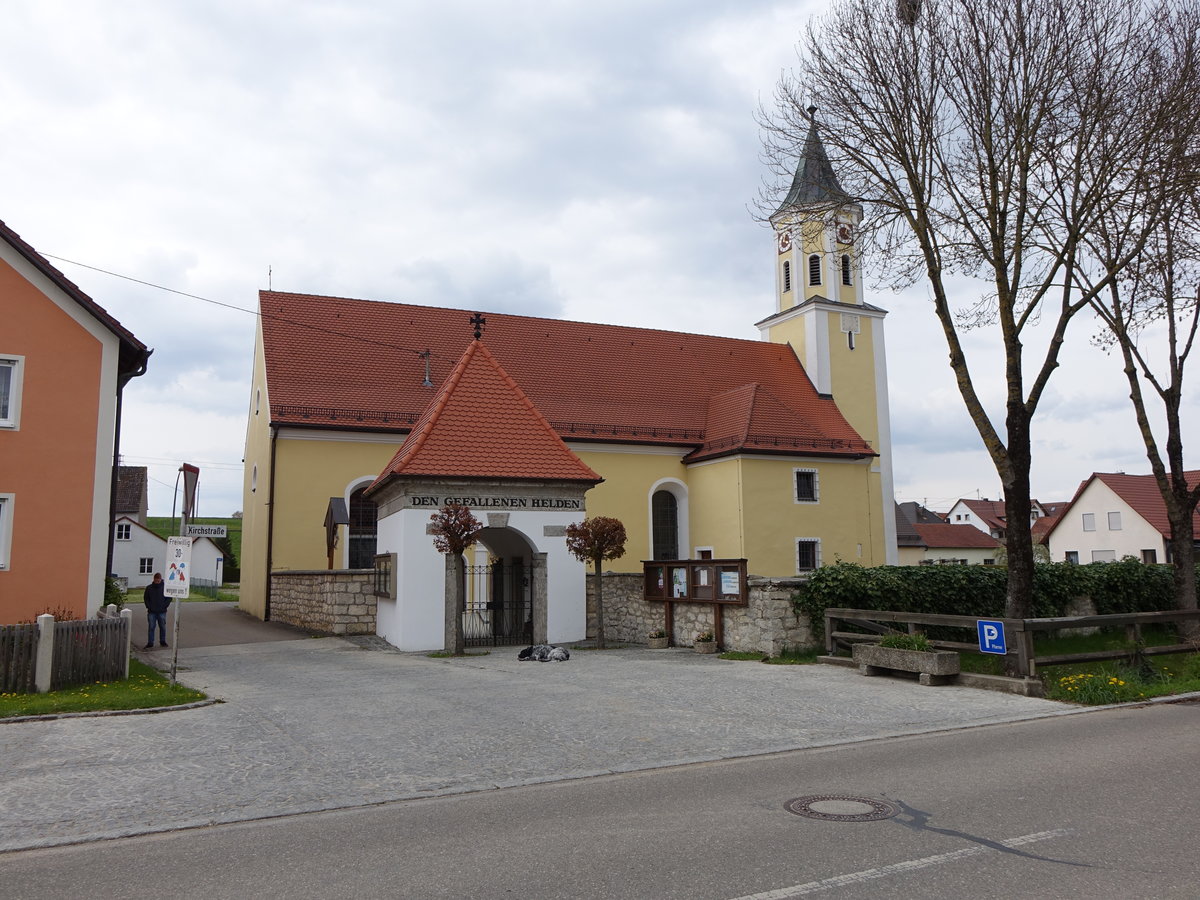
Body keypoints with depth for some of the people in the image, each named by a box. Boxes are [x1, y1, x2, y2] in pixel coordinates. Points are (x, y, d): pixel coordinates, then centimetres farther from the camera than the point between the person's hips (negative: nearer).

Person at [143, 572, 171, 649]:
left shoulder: (165, 587, -2)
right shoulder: (149, 587, 3)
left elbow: (169, 598, 3)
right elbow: (145, 598, 12)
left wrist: (165, 606, -7)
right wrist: (148, 606, 0)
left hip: (162, 612, -1)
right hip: (152, 612, 1)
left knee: (162, 627, 7)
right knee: (151, 627, 3)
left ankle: (163, 641, 19)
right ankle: (150, 643, 9)